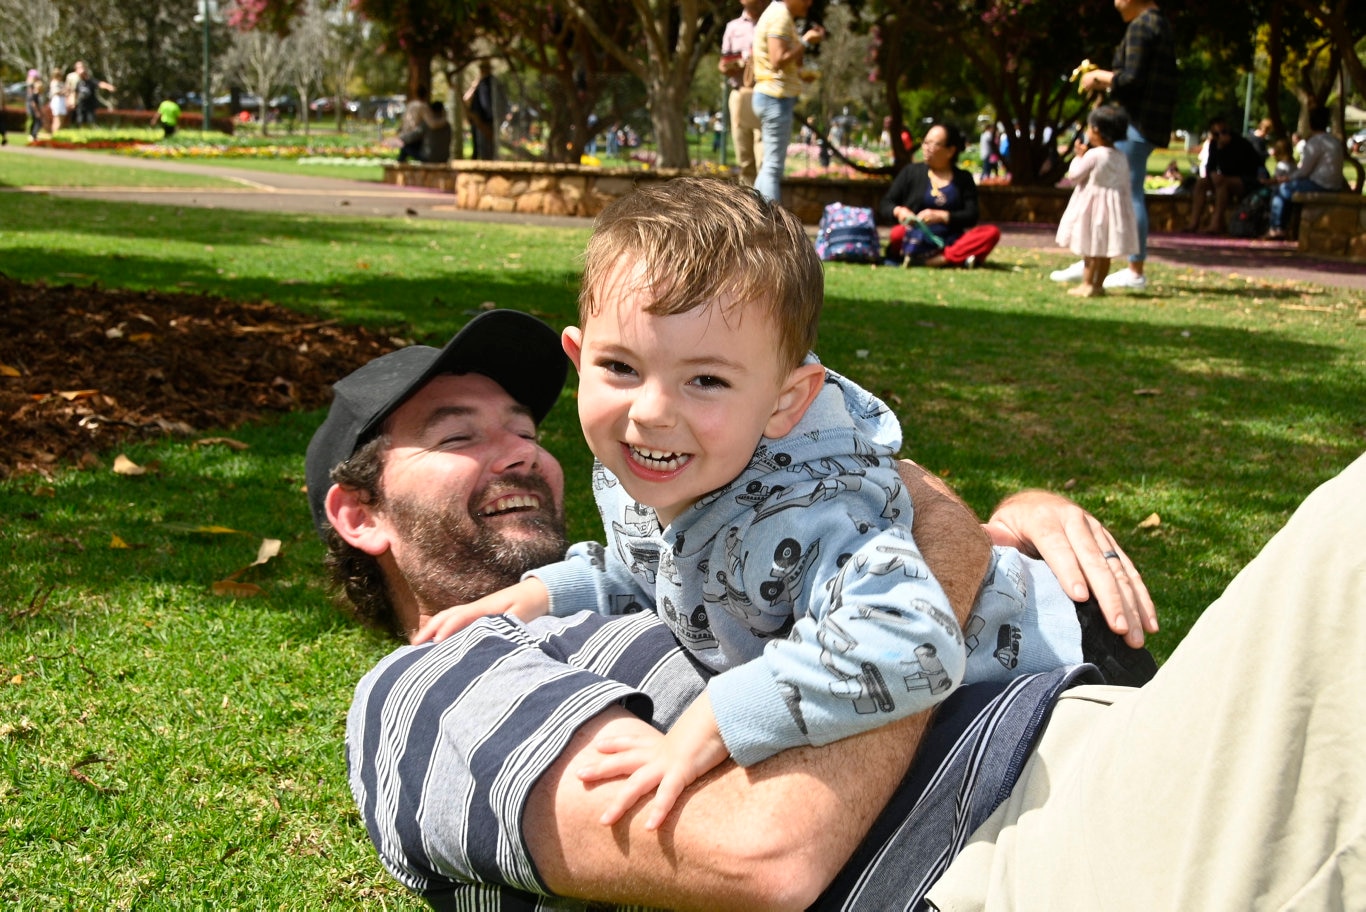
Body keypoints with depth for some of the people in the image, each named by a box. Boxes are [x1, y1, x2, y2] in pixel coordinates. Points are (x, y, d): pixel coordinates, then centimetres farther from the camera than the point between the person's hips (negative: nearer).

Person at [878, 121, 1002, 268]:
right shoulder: (911, 172, 12)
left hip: (949, 243, 1)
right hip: (915, 241, -1)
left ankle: (938, 260, -37)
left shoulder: (963, 179, 12)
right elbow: (884, 205, 10)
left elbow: (971, 216, 1)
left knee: (992, 232, -23)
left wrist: (941, 216, -15)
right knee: (898, 233, -35)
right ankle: (959, 257, -33)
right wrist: (898, 211, -13)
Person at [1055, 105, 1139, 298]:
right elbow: (1125, 186, 9)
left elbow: (1074, 175, -9)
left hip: (1092, 205, -6)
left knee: (1092, 248, -2)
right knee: (1104, 250, 11)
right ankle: (1098, 284, 16)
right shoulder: (1121, 157, 6)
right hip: (1114, 206, 6)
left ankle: (1087, 284, -1)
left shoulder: (1093, 155, -15)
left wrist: (1079, 156, 3)